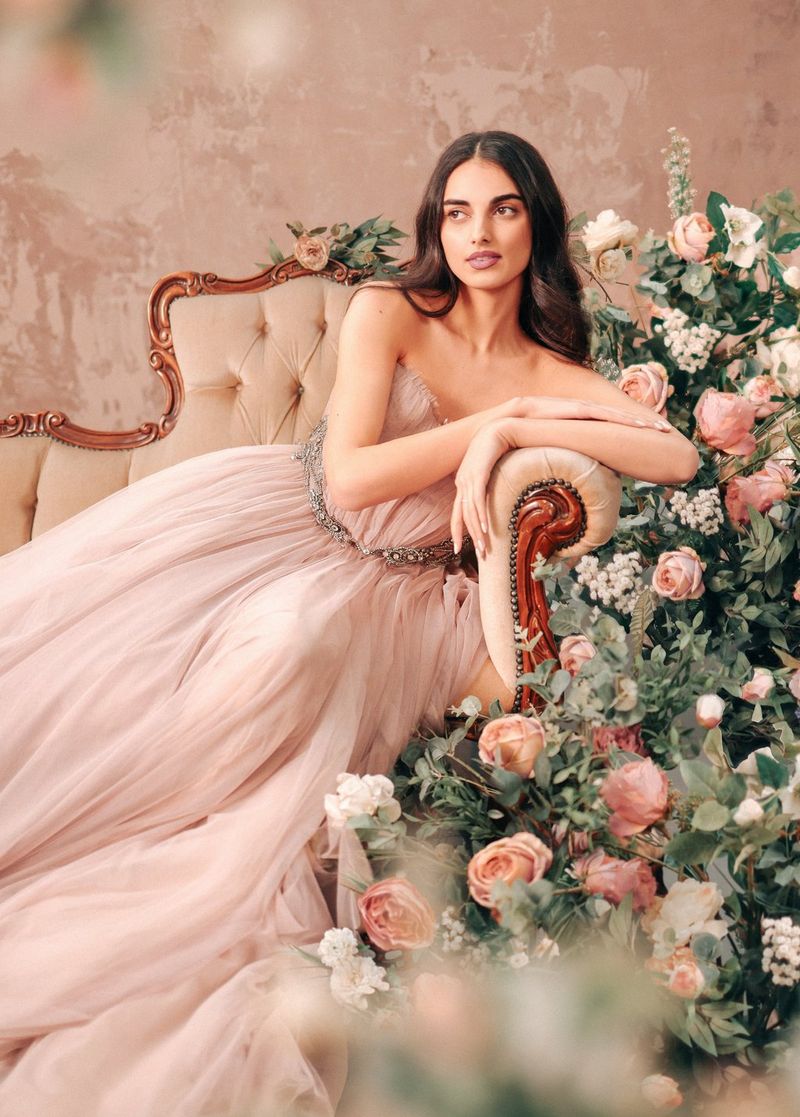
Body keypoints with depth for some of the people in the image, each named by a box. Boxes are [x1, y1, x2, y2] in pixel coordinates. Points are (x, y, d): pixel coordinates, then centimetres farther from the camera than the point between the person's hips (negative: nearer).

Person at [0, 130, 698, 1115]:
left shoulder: (554, 376, 0)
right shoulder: (388, 314, -5)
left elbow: (681, 459, -17)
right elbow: (349, 477, -16)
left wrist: (512, 432, -23)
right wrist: (493, 418, -17)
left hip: (389, 587, 1)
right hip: (270, 520, -1)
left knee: (295, 645, -31)